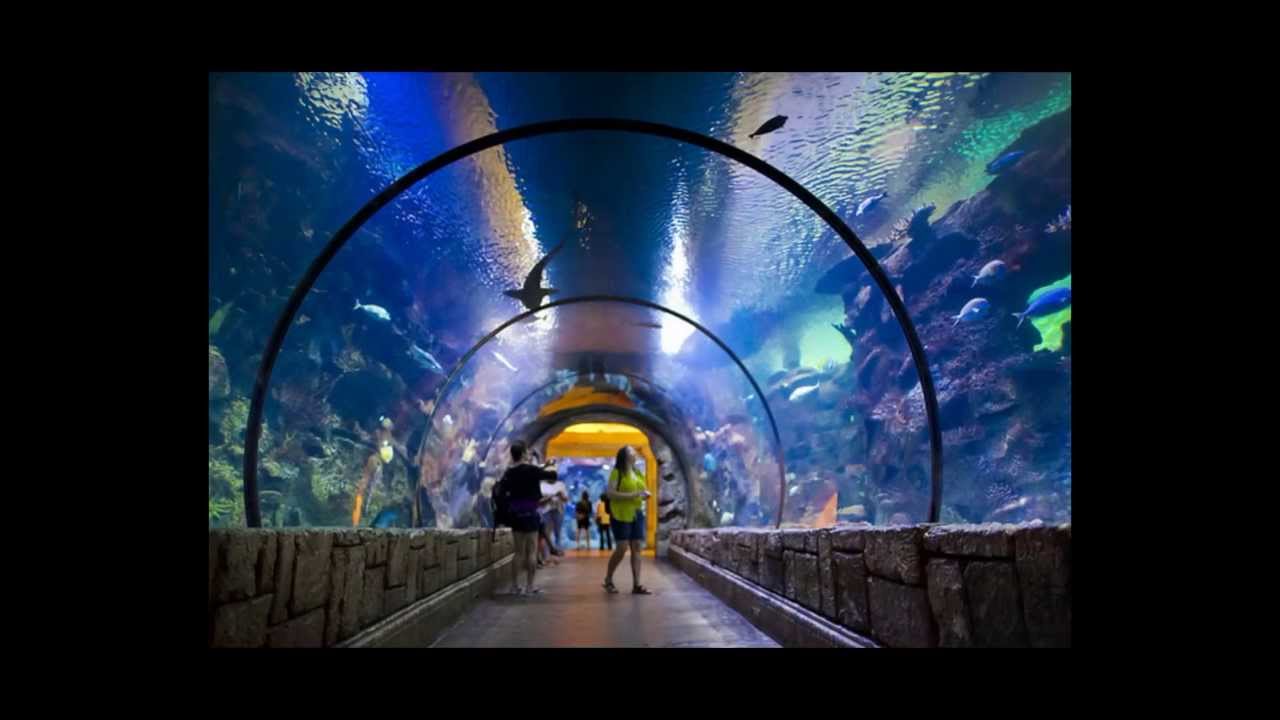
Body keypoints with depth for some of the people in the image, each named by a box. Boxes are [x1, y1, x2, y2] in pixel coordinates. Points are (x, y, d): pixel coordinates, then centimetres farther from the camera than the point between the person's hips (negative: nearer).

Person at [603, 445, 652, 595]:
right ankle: (608, 579, 11)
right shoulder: (617, 472, -7)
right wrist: (632, 495, -21)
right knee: (622, 548, -9)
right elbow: (610, 493, -16)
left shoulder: (638, 473, 15)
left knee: (636, 548, 3)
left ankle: (636, 584, 6)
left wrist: (645, 494, 4)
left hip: (637, 514, 7)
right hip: (621, 514, -7)